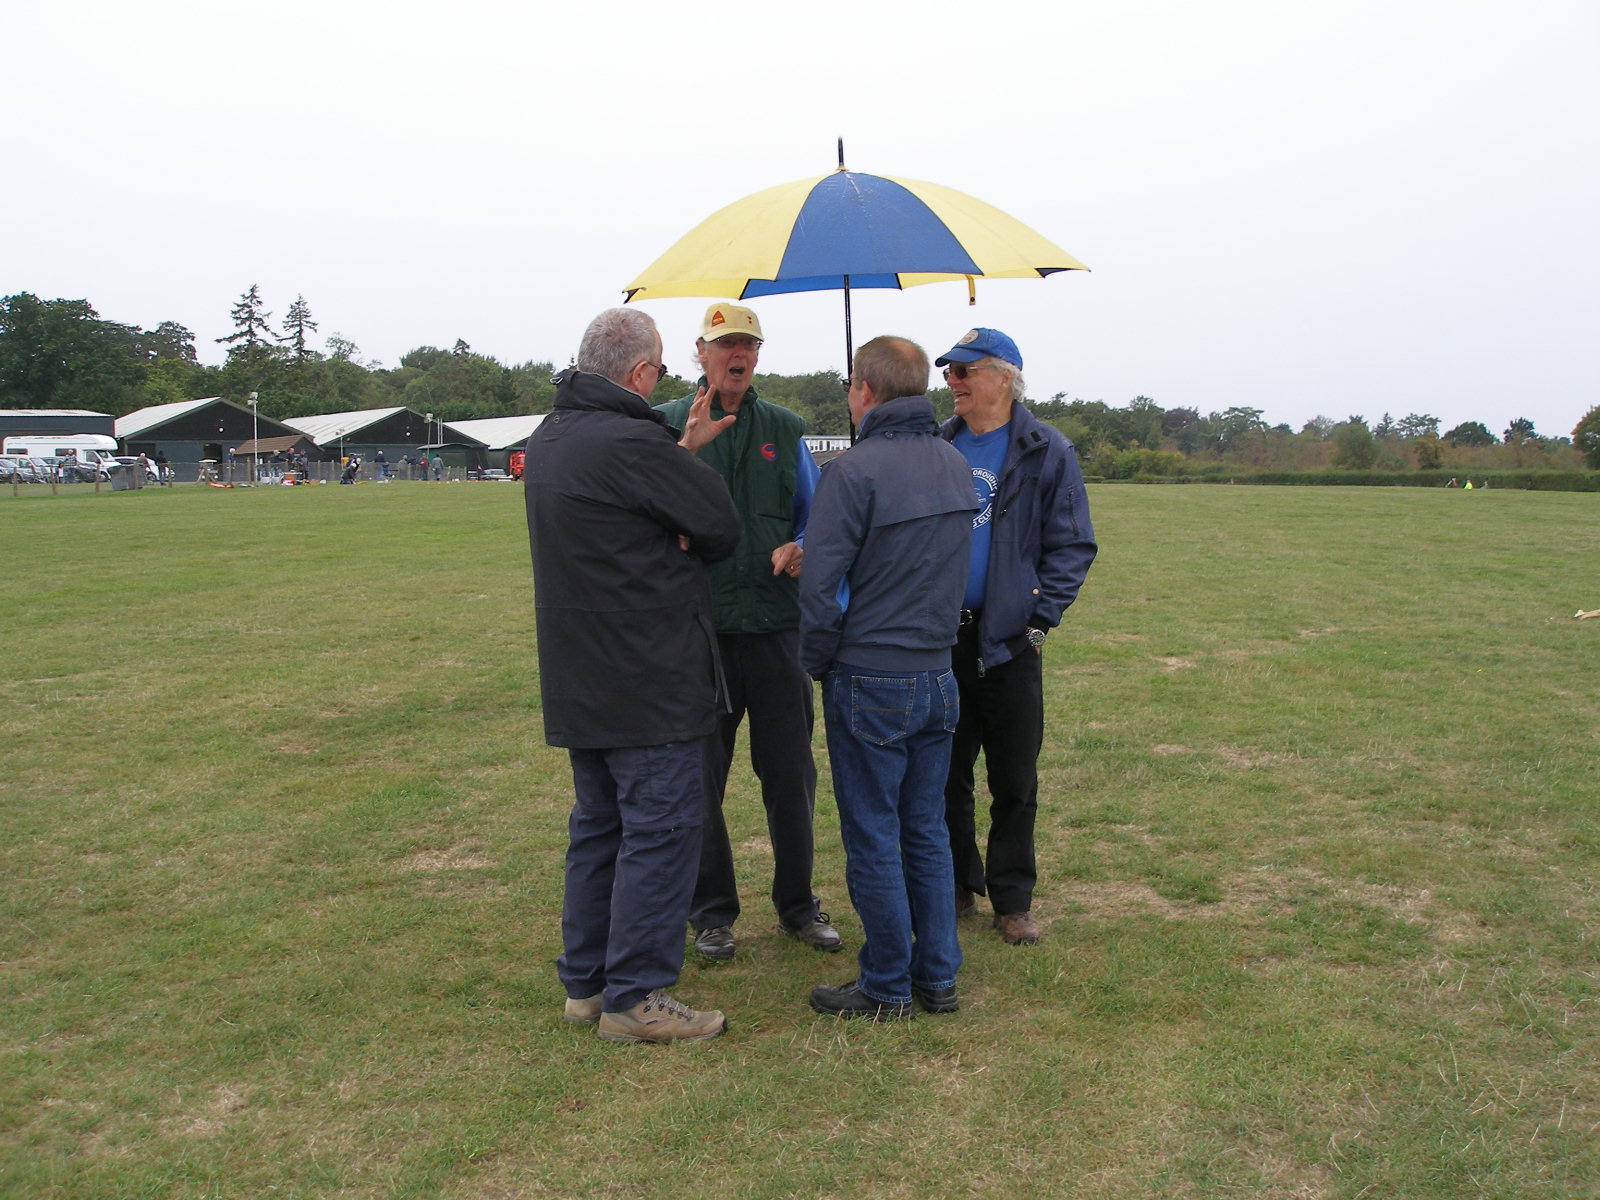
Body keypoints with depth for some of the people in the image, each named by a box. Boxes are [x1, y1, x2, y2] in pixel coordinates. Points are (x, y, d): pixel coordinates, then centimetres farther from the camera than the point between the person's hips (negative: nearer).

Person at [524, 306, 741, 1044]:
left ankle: (584, 982, 26)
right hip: (648, 679, -10)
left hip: (578, 677, 10)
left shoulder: (550, 439, 10)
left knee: (598, 824, 17)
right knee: (660, 829, -2)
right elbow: (721, 529, -12)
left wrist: (681, 444, 4)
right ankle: (634, 997, 4)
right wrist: (683, 546, 7)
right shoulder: (629, 443, -20)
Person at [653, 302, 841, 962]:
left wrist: (801, 549, -6)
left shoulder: (785, 428, 12)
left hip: (776, 624, 2)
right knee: (700, 776, 6)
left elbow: (815, 512, 16)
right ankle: (712, 911, 21)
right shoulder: (667, 425, 3)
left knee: (791, 771, 8)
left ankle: (797, 902, 24)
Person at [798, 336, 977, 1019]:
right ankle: (937, 977, 24)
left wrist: (818, 663, -2)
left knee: (872, 838, 5)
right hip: (939, 674, 7)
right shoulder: (955, 465, 6)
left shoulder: (856, 470, -17)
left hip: (871, 681, -7)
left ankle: (887, 987, 15)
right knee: (926, 831, 16)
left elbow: (820, 585, -17)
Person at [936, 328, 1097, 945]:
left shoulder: (1048, 451, -3)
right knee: (944, 776, 11)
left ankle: (1012, 900, 19)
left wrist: (1039, 616, -11)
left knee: (1015, 783, 6)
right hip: (938, 638, 3)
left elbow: (1072, 545, -4)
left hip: (1008, 640, -3)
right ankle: (957, 888, 26)